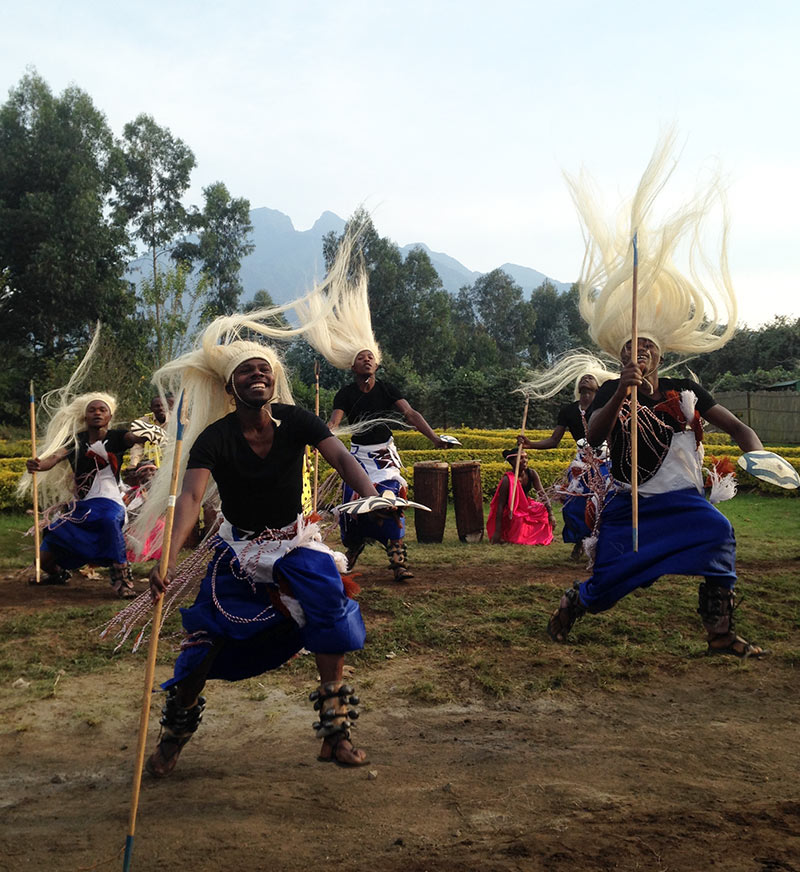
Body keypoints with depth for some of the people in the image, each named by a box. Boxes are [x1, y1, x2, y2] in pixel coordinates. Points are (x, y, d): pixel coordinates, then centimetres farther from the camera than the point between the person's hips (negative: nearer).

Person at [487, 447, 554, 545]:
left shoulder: (531, 473, -10)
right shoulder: (507, 479, -25)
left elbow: (542, 494, -9)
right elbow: (500, 505, -24)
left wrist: (550, 514, -22)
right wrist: (497, 532, -27)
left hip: (526, 508, 6)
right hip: (510, 514, -6)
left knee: (544, 511, -16)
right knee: (519, 520, -35)